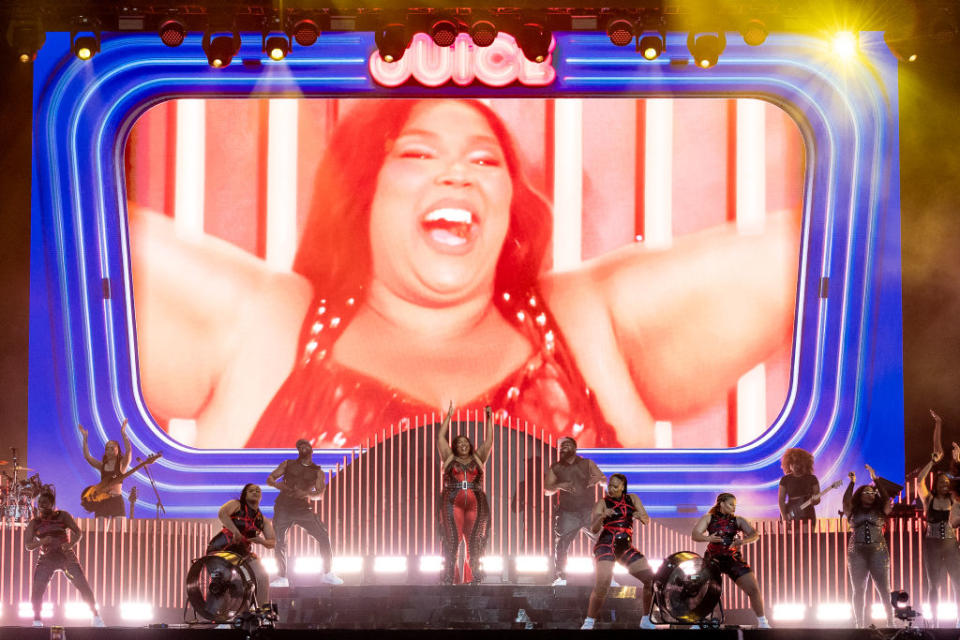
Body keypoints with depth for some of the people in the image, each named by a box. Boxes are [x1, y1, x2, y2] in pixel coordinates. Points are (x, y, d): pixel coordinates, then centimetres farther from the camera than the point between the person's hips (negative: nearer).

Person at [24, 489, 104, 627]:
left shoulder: (63, 516, -1)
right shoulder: (34, 523, 3)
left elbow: (78, 533, -6)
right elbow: (28, 546, -3)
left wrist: (71, 544, -27)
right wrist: (42, 541, -23)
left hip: (66, 556, -1)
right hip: (46, 558, 1)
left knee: (82, 584, -12)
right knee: (37, 589, -15)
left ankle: (96, 616, -3)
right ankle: (37, 621, -2)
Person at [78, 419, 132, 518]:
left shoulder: (122, 464, 4)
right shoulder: (102, 465, 13)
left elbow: (128, 450, -12)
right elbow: (87, 456, 3)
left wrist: (123, 433, -20)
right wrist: (85, 438, -4)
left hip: (116, 500, -3)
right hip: (102, 500, 3)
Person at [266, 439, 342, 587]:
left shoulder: (317, 472, 10)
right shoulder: (288, 464, 13)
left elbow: (320, 494, -3)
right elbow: (270, 479, 8)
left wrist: (306, 493, -24)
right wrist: (277, 484, -17)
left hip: (302, 508, 0)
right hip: (283, 507, 0)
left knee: (323, 536, -12)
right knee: (279, 541, -8)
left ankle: (328, 574, -1)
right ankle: (282, 578, 4)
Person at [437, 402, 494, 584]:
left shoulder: (477, 459, 17)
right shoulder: (449, 459, 14)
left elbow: (488, 440, 13)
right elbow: (440, 437, 9)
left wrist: (488, 418, 6)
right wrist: (449, 416, 5)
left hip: (476, 504, 2)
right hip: (452, 503, -2)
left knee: (475, 541, -1)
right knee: (452, 539, -7)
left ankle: (475, 578, 0)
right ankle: (449, 577, -8)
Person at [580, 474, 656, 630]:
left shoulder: (632, 499, 12)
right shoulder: (603, 502, 0)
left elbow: (647, 520, 4)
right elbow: (594, 529, -10)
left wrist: (640, 516, -20)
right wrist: (602, 516, -31)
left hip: (626, 547, 5)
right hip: (606, 545, -5)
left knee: (651, 579, -3)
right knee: (603, 582, -25)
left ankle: (646, 620, 12)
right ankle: (589, 622, -17)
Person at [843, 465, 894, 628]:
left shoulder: (880, 511, 10)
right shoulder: (853, 511, 11)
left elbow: (886, 498, -6)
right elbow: (846, 500, -6)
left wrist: (875, 479, -11)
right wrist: (852, 483, -13)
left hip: (878, 552, -1)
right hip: (856, 553, 1)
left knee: (884, 589, -5)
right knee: (858, 590, 2)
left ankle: (890, 621, -1)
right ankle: (860, 625, 5)